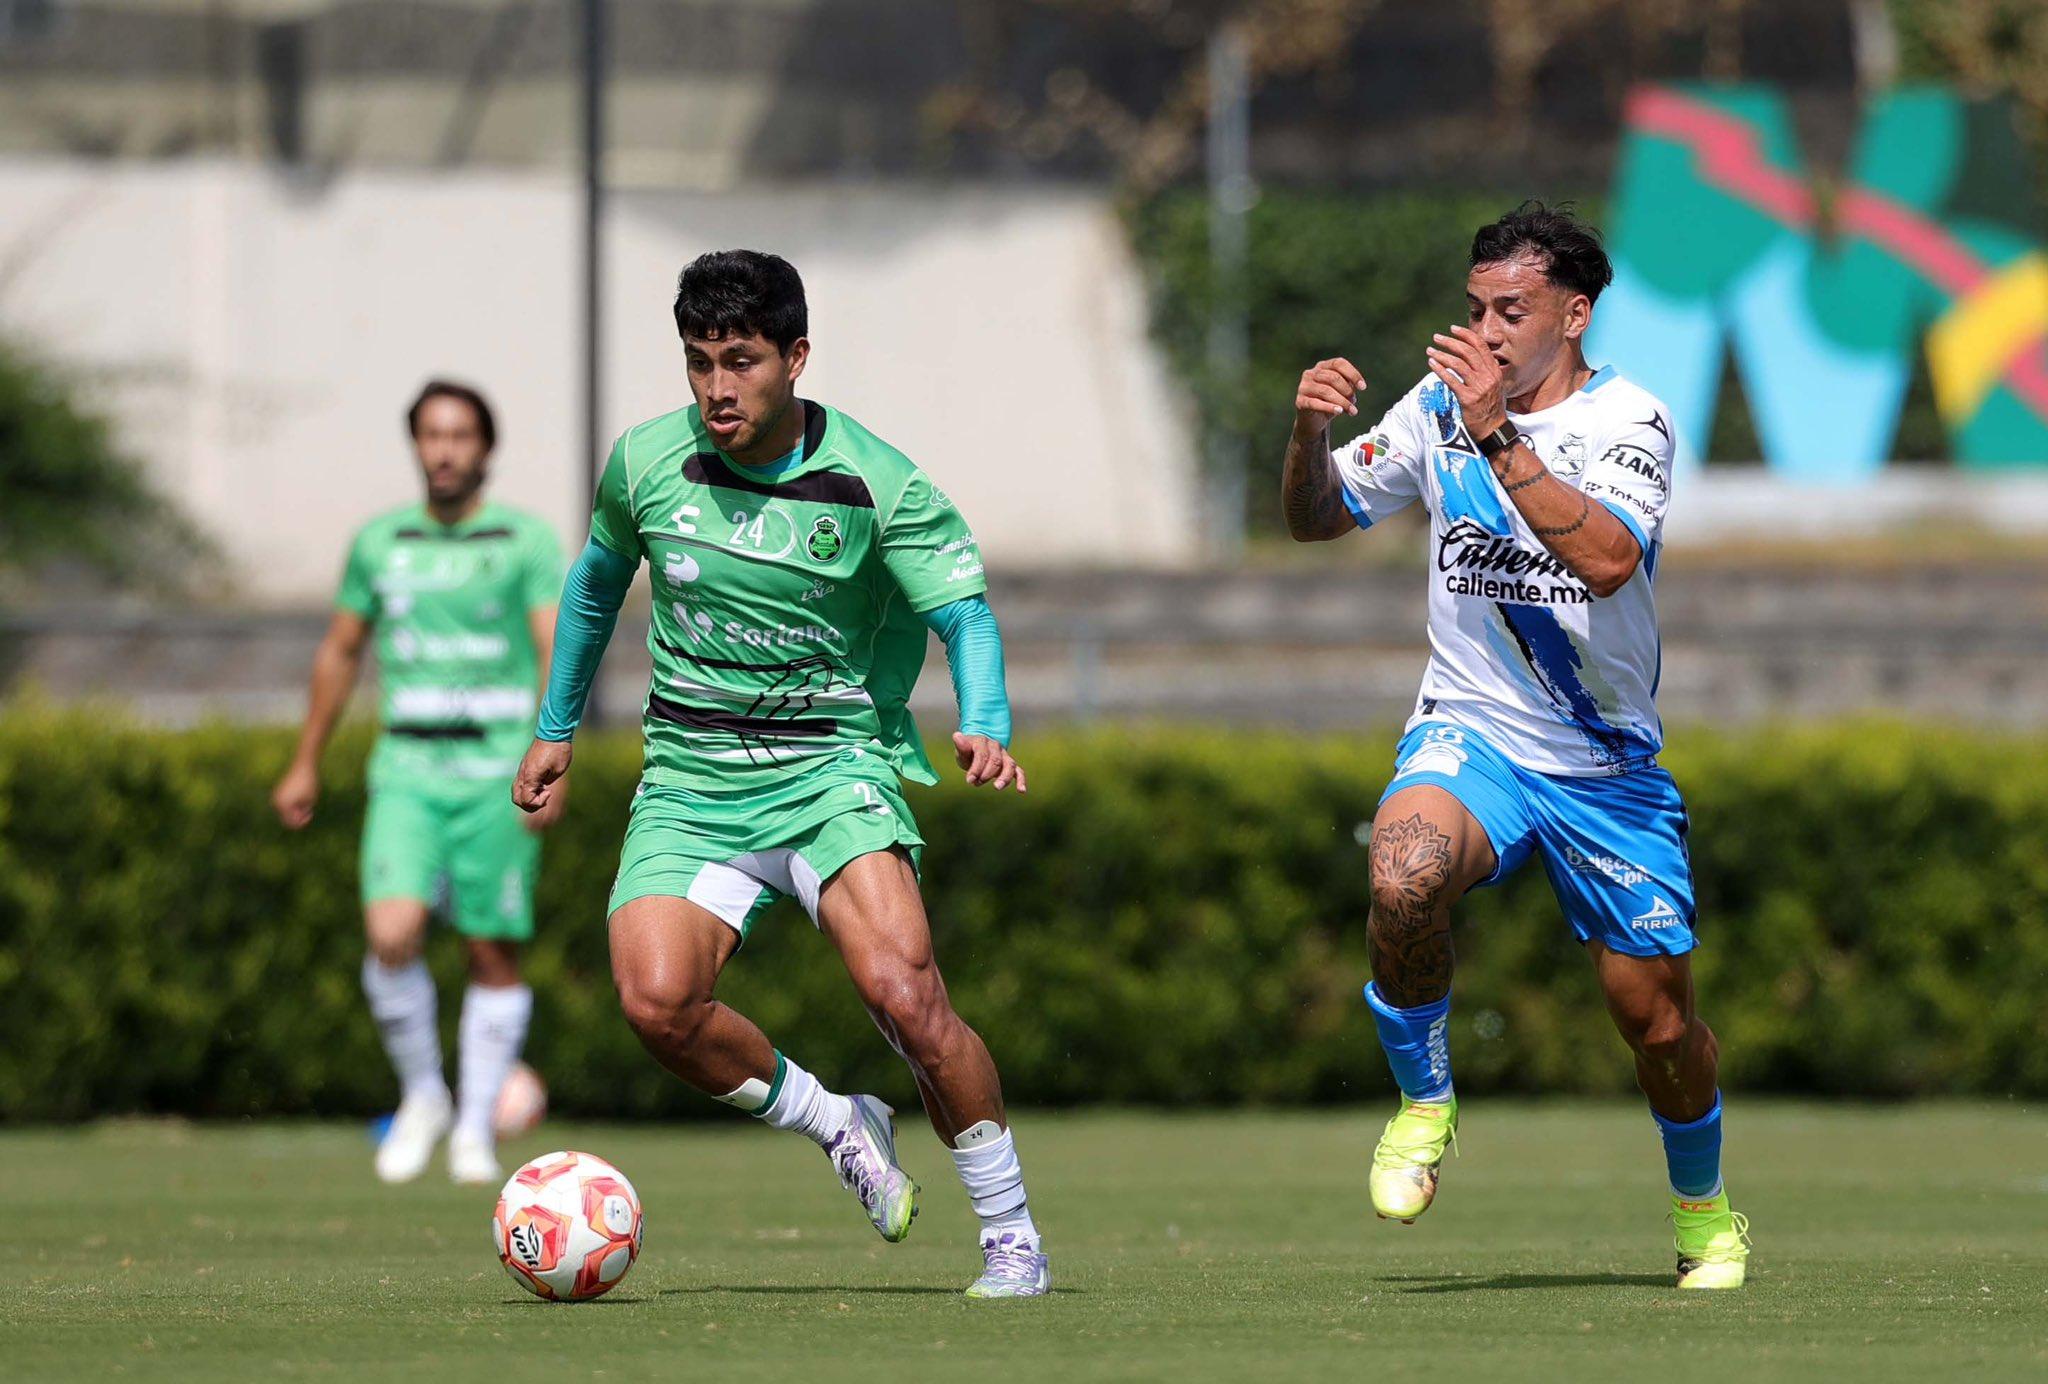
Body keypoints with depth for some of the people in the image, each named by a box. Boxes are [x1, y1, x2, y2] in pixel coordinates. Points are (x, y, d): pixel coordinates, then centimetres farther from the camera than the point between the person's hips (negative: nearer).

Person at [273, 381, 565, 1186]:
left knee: (494, 955, 0)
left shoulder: (527, 542, 0)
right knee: (392, 937, -17)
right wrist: (305, 766, 21)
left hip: (497, 776, -2)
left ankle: (476, 1126, 14)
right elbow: (340, 652, 21)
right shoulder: (379, 543, 10)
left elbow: (559, 656, -7)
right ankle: (421, 1095, 4)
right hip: (407, 773, 2)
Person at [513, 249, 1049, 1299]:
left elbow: (966, 614, -7)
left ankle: (1012, 1239, -8)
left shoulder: (877, 483, -9)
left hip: (832, 766, -3)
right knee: (657, 1002, -22)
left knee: (901, 990, -25)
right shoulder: (647, 465, 1)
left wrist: (983, 727, -27)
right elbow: (597, 581, 20)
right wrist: (556, 728, 26)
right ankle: (836, 1125, 7)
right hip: (690, 780, 3)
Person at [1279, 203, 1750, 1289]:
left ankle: (1705, 1210, 33)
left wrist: (1499, 434, -35)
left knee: (1656, 1019, 4)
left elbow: (1607, 558, -30)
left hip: (1605, 768, -1)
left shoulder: (1627, 420, -12)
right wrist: (1311, 435, -11)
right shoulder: (1438, 406, 0)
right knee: (1404, 878, -33)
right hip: (1468, 734, 1)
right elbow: (1317, 519, 10)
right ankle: (1424, 1102, -8)